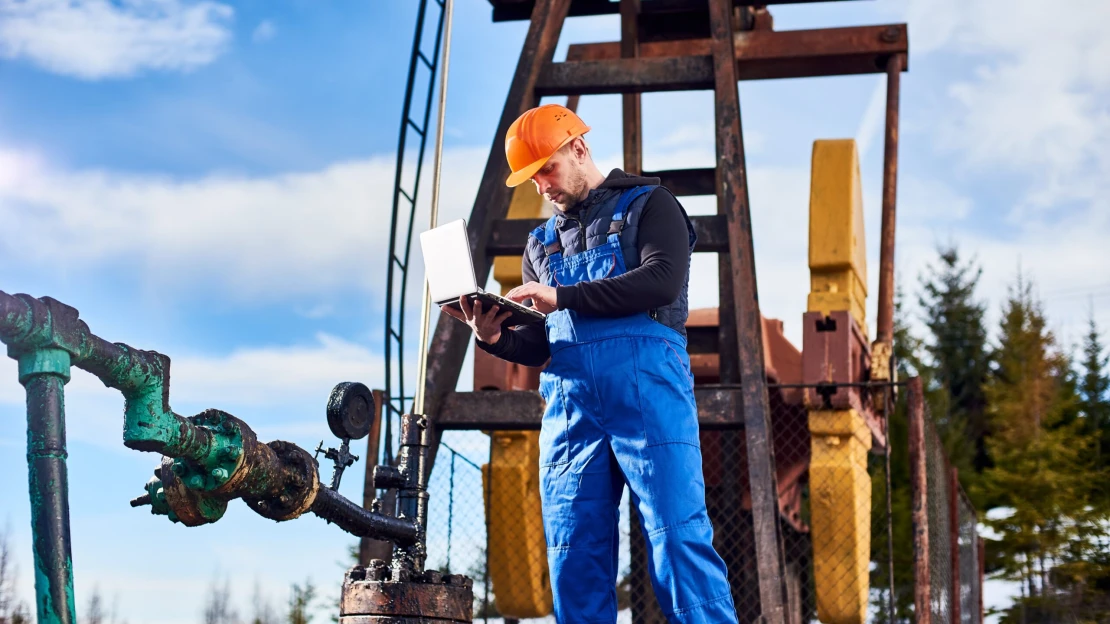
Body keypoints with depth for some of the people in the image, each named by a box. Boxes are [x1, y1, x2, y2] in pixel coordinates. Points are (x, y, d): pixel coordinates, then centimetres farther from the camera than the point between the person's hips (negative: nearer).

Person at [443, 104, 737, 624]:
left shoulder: (647, 205, 10)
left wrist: (562, 298, -11)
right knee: (573, 556, -1)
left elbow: (662, 282, -9)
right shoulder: (541, 243, 27)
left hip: (646, 386, -5)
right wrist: (494, 338, -1)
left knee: (677, 535, -12)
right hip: (569, 399, 5)